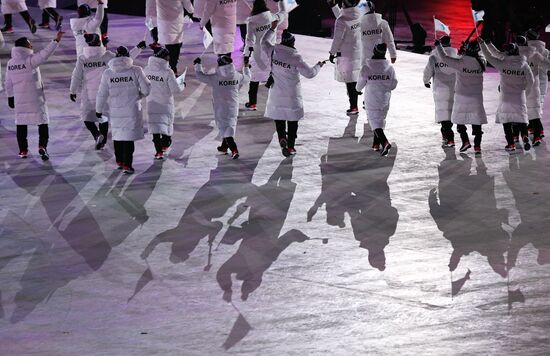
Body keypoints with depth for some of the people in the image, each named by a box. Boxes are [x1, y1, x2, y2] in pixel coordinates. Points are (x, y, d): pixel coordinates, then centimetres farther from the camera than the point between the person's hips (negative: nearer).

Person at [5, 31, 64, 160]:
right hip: (35, 98, -5)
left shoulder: (10, 63, 4)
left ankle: (23, 150, 15)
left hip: (19, 99, 5)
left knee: (21, 124, 12)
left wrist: (10, 97, 18)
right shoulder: (30, 60, -14)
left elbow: (8, 83, 9)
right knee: (42, 122, 3)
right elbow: (44, 54, -26)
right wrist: (56, 41, -27)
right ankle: (42, 146, -11)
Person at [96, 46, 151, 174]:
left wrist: (99, 110, 13)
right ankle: (127, 165, -3)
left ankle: (119, 161, 28)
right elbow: (146, 89, -7)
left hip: (115, 110, 2)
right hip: (132, 110, -2)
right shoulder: (136, 71, -10)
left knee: (117, 135, 19)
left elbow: (102, 94, 0)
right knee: (129, 136, 1)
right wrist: (139, 95, 15)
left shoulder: (107, 73, -5)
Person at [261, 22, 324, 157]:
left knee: (278, 118, 13)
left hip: (276, 94, 2)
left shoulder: (273, 51, -9)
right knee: (293, 120, 11)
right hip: (292, 95, -2)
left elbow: (264, 42, 13)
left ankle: (282, 137, -12)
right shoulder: (296, 58, -18)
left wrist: (272, 28, 24)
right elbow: (310, 73, -10)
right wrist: (318, 66, 9)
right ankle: (291, 146, 14)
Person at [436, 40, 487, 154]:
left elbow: (444, 58, -9)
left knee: (459, 119, 15)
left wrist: (438, 45, 3)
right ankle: (477, 146, 4)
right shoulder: (481, 62, -6)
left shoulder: (460, 62, -16)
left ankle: (465, 141, 3)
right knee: (477, 123, 7)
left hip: (461, 97, -3)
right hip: (476, 98, 3)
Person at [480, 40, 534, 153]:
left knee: (506, 122, 9)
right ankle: (525, 137, -13)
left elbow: (489, 56, -3)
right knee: (521, 120, 10)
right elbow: (531, 82, 0)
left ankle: (511, 144, 7)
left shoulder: (502, 64, -12)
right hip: (519, 98, 2)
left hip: (506, 98, -2)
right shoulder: (524, 65, -5)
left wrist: (483, 43, 6)